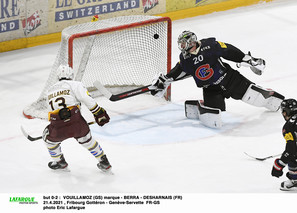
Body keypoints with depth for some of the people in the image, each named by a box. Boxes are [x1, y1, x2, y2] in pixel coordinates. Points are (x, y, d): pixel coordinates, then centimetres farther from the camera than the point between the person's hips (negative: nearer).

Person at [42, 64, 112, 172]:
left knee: (48, 137, 34)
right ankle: (104, 162, 32)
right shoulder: (74, 84, 10)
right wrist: (99, 113, -1)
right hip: (77, 124, -1)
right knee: (86, 140, 27)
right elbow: (86, 99, -7)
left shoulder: (50, 90, 26)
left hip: (58, 130, 1)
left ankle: (60, 162, 42)